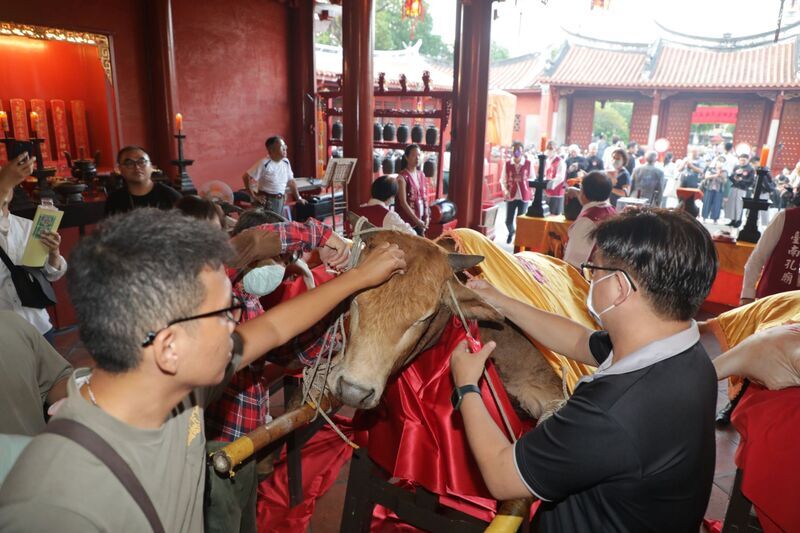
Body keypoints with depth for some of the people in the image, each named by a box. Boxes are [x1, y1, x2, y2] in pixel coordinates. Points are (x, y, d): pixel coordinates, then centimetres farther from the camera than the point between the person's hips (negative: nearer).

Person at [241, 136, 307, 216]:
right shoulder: (264, 164, -14)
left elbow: (291, 181, 16)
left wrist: (298, 198, 16)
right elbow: (246, 177, -13)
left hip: (281, 200, 6)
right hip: (267, 201, -6)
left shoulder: (286, 162, 6)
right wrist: (254, 195, -13)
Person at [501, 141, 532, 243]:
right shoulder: (507, 164, -1)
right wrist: (505, 190, -12)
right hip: (511, 196, 1)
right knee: (508, 220, 5)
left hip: (524, 196, -1)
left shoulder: (528, 163, -2)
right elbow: (503, 180, 4)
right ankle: (511, 232, 38)